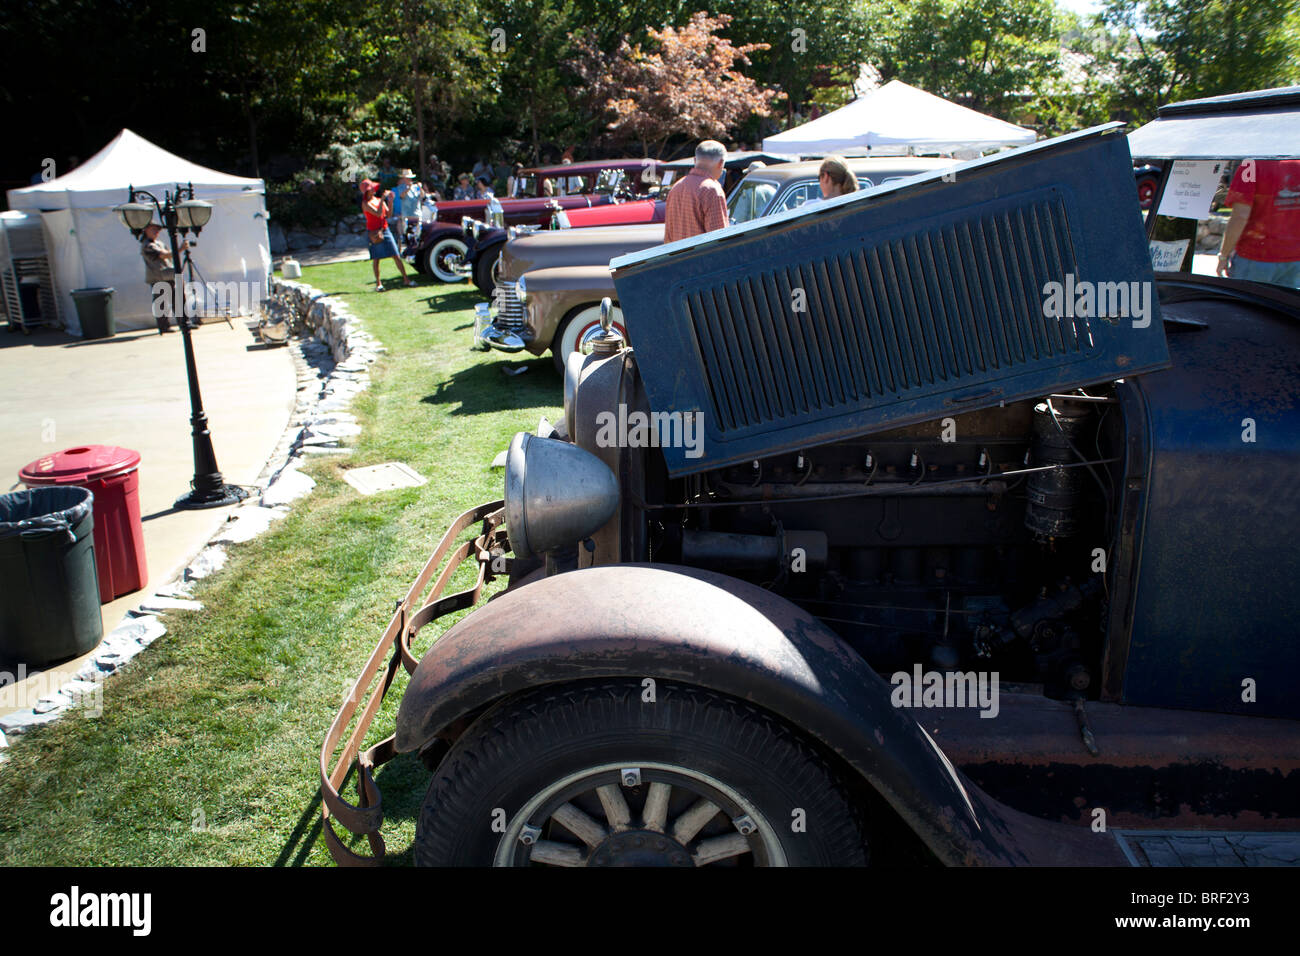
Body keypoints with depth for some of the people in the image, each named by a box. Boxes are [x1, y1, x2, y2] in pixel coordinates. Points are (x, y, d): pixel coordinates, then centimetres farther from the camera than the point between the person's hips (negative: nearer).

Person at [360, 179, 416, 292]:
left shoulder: (380, 200, 11)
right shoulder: (366, 203, -8)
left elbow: (388, 214, 6)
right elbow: (378, 214, -21)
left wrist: (390, 201, -3)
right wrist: (382, 199, -20)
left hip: (385, 230, 5)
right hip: (374, 233, -5)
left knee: (396, 256, 0)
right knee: (376, 259, 2)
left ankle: (406, 279, 3)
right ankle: (378, 284, 9)